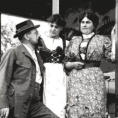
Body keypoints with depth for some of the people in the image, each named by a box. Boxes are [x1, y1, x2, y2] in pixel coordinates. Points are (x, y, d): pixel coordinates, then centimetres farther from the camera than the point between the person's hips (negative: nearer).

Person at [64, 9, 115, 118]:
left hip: (94, 80, -2)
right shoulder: (74, 41, 14)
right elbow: (65, 63, 16)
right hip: (75, 81, 2)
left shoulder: (102, 40, 7)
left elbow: (112, 56, -2)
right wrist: (73, 64, -4)